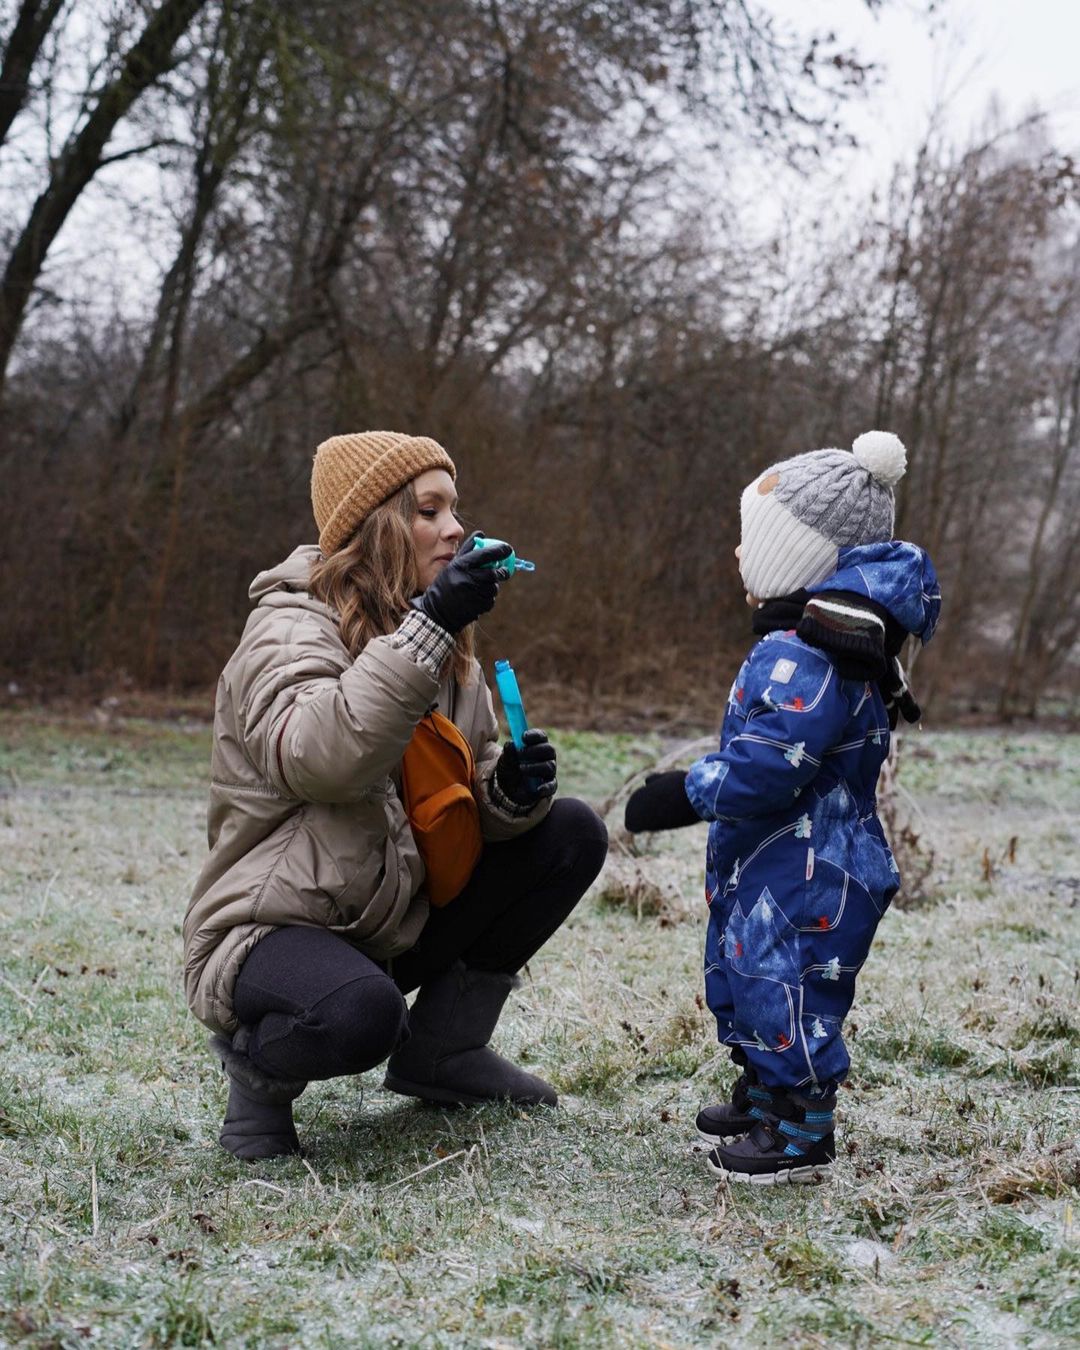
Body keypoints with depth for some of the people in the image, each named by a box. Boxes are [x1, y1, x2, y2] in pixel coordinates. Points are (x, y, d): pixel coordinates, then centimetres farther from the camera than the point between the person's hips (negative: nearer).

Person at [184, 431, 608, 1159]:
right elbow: (318, 758, -37)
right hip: (276, 929, -8)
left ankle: (441, 1049, 8)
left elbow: (473, 791, 9)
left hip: (397, 925, 8)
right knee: (361, 1012, -40)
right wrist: (428, 628, -38)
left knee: (570, 832, -2)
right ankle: (259, 1063, -2)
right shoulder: (290, 629, -17)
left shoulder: (446, 647, 9)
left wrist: (513, 790, -15)